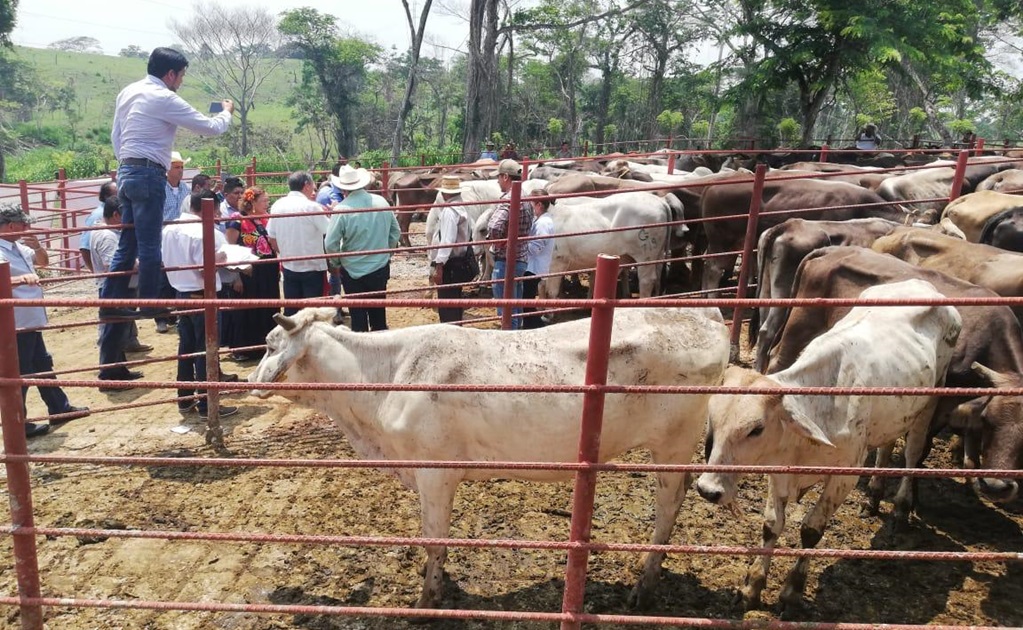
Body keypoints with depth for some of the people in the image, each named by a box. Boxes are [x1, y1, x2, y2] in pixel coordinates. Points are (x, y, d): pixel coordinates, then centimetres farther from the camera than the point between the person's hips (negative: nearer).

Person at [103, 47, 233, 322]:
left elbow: (115, 135, 19)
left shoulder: (127, 92, 15)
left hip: (125, 172, 9)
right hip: (148, 175, -9)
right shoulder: (164, 99, -11)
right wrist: (226, 112, 11)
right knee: (149, 245, -1)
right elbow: (210, 127, -8)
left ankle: (111, 301, 13)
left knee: (128, 242, 12)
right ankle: (150, 304, 6)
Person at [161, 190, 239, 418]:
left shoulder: (170, 229, 6)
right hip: (200, 295, -8)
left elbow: (165, 262, 13)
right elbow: (205, 271, -23)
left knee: (186, 345, 16)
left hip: (181, 292, 8)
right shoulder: (200, 233, -20)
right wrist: (219, 258, -7)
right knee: (204, 349, -1)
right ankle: (206, 405, 4)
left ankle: (185, 399, 24)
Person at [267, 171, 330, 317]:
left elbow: (272, 239, 6)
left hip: (289, 268, 5)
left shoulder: (277, 206, 2)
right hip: (313, 268, -5)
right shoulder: (311, 206, -15)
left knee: (290, 312, 12)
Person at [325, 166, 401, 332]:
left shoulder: (342, 209, -18)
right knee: (379, 312, 19)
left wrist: (336, 263, 3)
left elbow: (330, 244, -16)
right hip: (381, 268, 4)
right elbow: (395, 232, 5)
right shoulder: (381, 202, -5)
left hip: (353, 271, -4)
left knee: (358, 318, 10)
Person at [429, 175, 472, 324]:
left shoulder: (449, 211, -17)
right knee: (455, 302, 17)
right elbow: (469, 234, 16)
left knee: (446, 306, -5)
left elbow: (447, 241, -24)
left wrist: (439, 266, -25)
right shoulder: (462, 208, 12)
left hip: (449, 265, -10)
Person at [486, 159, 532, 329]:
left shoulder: (508, 200, -18)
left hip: (506, 261, -9)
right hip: (521, 259, 9)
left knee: (506, 313, -1)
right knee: (516, 311, 19)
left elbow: (494, 227, -34)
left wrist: (495, 242, -16)